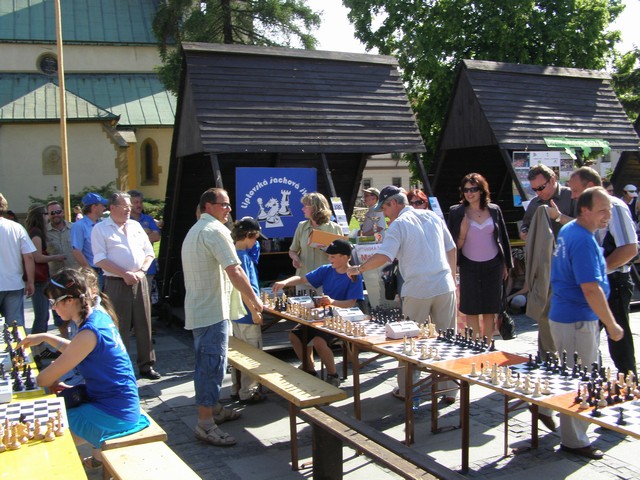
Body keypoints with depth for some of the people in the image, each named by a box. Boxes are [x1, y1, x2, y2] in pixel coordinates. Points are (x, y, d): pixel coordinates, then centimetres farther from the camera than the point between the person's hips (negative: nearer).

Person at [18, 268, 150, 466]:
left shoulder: (89, 333, -25)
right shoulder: (99, 315, 2)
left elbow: (46, 380, -17)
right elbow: (77, 350, 23)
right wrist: (46, 337, 16)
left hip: (114, 414, -9)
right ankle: (98, 456, 32)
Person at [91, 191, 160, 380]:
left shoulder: (135, 226, 13)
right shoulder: (100, 229, -1)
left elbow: (149, 252, 13)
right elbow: (100, 260, -10)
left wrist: (141, 271, -4)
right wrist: (125, 274, -17)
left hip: (140, 282, 4)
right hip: (116, 284, -4)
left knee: (144, 325, 8)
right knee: (119, 328, 0)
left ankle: (146, 365, 18)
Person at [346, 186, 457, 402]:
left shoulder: (398, 225, -8)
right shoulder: (433, 216, 11)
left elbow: (383, 256, -19)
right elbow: (451, 249, 15)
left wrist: (359, 269, -6)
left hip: (417, 290, -5)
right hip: (445, 287, 5)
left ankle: (406, 388, 18)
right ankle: (449, 388, 17)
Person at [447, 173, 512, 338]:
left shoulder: (494, 210, 2)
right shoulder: (456, 212, -4)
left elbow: (503, 238, 10)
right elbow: (455, 245, -3)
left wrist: (506, 264, 11)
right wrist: (462, 232, -22)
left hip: (493, 265, 2)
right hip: (470, 267, -2)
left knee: (490, 311, 8)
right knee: (472, 311, 3)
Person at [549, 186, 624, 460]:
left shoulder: (568, 231, 8)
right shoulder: (584, 241, -23)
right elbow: (591, 289, -26)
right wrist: (612, 325, -18)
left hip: (563, 313, 10)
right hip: (578, 320, -10)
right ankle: (574, 441, 11)